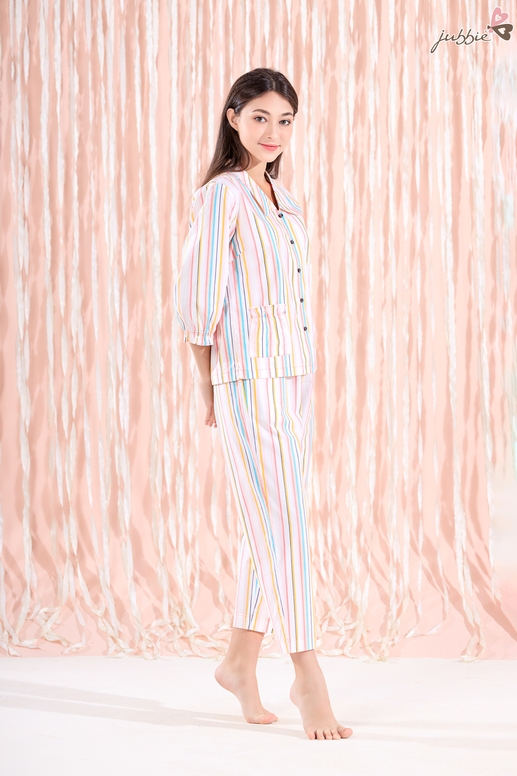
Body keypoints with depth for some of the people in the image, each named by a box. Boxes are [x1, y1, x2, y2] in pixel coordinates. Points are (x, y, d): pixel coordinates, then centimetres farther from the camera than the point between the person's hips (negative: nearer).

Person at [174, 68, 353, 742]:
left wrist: (305, 378, 13)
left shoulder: (284, 201, 16)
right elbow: (197, 299, -8)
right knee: (283, 527, -7)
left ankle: (240, 662, 23)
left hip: (294, 376, 8)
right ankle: (308, 676, -2)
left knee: (271, 529, 12)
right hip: (250, 381, -8)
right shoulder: (222, 195, -8)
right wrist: (207, 388, -2)